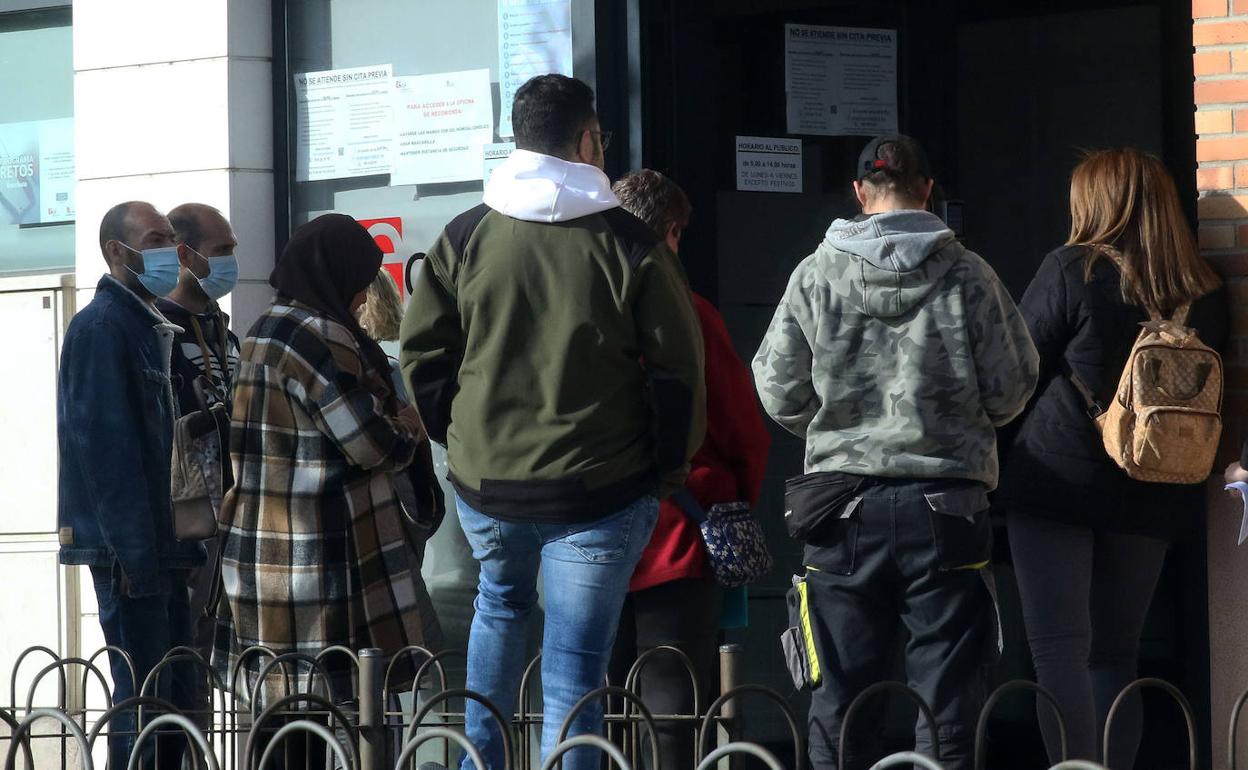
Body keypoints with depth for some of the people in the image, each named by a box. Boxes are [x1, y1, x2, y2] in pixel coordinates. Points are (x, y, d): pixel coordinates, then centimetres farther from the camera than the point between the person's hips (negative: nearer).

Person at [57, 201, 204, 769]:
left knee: (175, 697, 11)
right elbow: (105, 445, -19)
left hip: (160, 543, 10)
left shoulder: (150, 326, 17)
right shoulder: (102, 326, -13)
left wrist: (181, 541, 15)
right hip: (129, 546, -10)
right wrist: (133, 551, -22)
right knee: (144, 695, -7)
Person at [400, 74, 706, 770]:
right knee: (574, 671, 0)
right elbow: (678, 368, -5)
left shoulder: (465, 237, 1)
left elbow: (421, 354, 5)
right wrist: (669, 470, 7)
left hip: (486, 483, 3)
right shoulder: (629, 244, -6)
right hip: (600, 492, -3)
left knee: (500, 607, 31)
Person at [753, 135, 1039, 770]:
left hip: (845, 506, 1)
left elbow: (778, 392, 3)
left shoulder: (815, 275, -1)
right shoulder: (968, 276, -3)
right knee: (948, 697, 3)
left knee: (840, 697, 8)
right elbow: (1011, 389, 1)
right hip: (947, 500, -1)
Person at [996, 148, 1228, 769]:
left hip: (1061, 481, -5)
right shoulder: (1204, 293, 7)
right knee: (1115, 656, 12)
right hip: (1152, 500, 5)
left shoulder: (1073, 270, -7)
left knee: (1059, 649, -6)